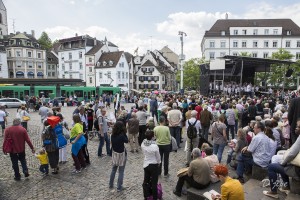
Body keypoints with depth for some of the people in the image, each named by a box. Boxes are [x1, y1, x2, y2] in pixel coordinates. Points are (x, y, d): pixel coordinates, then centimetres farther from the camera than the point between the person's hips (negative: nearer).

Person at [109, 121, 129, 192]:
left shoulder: (113, 135, -7)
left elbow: (112, 145, 0)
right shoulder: (122, 136, -24)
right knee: (121, 171, 8)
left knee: (113, 170, 21)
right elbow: (126, 141, -6)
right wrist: (124, 133, -12)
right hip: (121, 154, -6)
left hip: (114, 154, 6)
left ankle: (111, 185, 33)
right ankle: (119, 187, 16)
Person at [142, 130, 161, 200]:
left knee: (146, 181, 21)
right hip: (154, 165, -5)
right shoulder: (155, 146, -27)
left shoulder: (143, 144, -14)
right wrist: (158, 163, 6)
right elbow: (158, 157, -12)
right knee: (154, 183, 12)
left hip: (146, 164, 5)